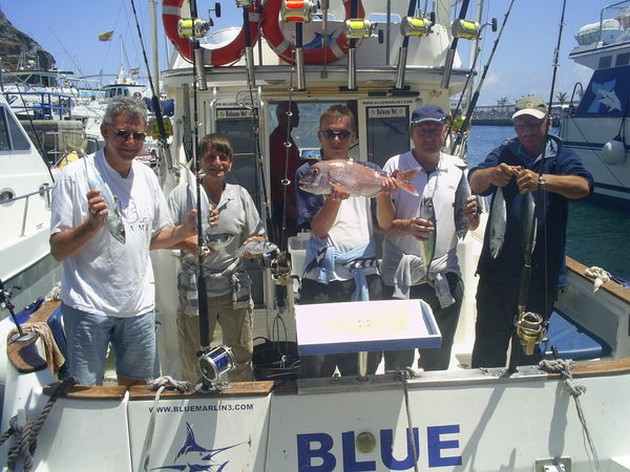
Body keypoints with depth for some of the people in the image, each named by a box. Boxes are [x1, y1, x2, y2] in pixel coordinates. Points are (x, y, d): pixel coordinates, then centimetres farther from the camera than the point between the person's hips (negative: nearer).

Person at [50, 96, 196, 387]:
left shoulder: (147, 176, 7)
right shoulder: (75, 175, -11)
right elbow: (58, 250, -12)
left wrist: (185, 230, -1)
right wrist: (93, 223, -28)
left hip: (139, 305, 5)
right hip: (88, 305, -5)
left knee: (137, 386, 18)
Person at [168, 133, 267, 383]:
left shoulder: (240, 195, 7)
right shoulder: (182, 194, -1)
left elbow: (258, 236, 11)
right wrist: (186, 242, -21)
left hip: (235, 290, 2)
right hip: (194, 292, -2)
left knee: (242, 358, 13)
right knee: (192, 367, 10)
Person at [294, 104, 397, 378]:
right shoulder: (308, 174, 4)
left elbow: (386, 224, 4)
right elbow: (319, 228, -5)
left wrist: (383, 196, -15)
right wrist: (335, 198, -22)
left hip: (365, 275, 2)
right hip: (322, 277, -2)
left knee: (367, 362, 9)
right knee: (317, 364, 2)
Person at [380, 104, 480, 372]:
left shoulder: (459, 169, 6)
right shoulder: (395, 167, -4)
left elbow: (472, 227, 11)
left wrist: (471, 214, -13)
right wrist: (407, 226, -29)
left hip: (445, 277, 3)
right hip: (401, 276, -3)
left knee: (439, 358, 17)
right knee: (398, 359, 6)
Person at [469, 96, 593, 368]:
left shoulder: (561, 158, 1)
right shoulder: (504, 154, 4)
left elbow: (583, 186, -21)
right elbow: (475, 183, -15)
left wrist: (541, 180, -40)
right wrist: (492, 174, -39)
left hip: (542, 273, 0)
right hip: (498, 270, 0)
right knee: (488, 344, 7)